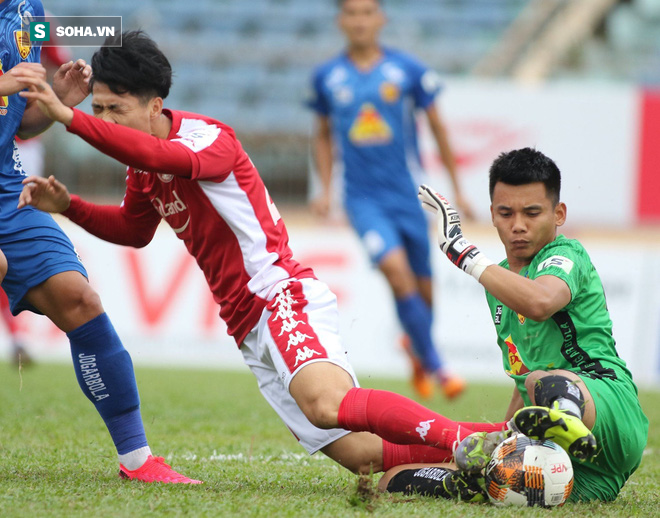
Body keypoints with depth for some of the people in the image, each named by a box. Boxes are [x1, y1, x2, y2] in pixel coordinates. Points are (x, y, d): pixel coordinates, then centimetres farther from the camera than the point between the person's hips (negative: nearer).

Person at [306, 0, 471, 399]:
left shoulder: (408, 70, -2)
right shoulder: (327, 78, 2)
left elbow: (437, 127, 6)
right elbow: (324, 135, 16)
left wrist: (457, 190, 7)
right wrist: (326, 190, 7)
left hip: (409, 193, 1)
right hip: (364, 197, -1)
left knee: (422, 285, 7)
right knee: (396, 269, -22)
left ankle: (418, 352, 39)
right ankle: (435, 366, -14)